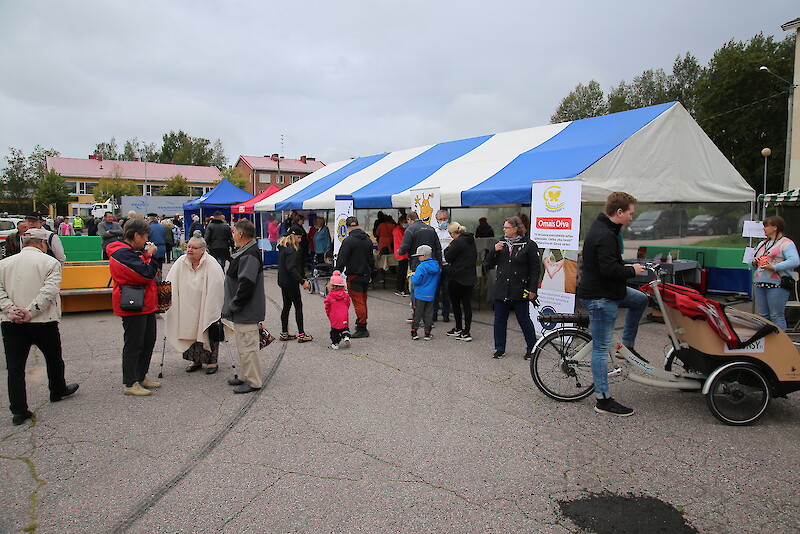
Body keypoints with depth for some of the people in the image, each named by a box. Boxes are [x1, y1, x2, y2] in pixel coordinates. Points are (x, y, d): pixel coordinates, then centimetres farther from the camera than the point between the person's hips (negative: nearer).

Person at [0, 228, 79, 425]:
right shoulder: (50, 262, -5)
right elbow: (48, 291, -18)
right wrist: (30, 312, -16)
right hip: (44, 322, -2)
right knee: (53, 358, 20)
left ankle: (18, 410, 7)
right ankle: (58, 391, 39)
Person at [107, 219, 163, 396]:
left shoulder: (134, 251, 14)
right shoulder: (123, 254, -19)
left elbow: (153, 270, 18)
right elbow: (146, 274, -24)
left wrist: (149, 255, 3)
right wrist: (150, 255, -12)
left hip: (146, 305, 11)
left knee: (148, 342, 17)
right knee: (133, 344, -1)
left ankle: (141, 376, 29)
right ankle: (130, 384, 9)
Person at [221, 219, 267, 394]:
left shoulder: (249, 255, -21)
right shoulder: (244, 252, 14)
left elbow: (246, 284, -28)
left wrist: (233, 306, -19)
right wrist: (231, 306, 19)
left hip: (246, 312, -11)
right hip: (242, 311, 11)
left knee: (247, 346, -3)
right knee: (243, 345, 19)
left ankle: (253, 381, 6)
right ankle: (245, 376, 31)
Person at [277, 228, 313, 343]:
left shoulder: (282, 247, 12)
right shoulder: (291, 250, -19)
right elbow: (291, 268, -26)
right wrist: (302, 281, -25)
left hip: (283, 282, 10)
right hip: (291, 283, -9)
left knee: (286, 306, 14)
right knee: (298, 306, -2)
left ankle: (284, 333, 20)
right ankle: (301, 335, 0)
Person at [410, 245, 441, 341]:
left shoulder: (421, 267, -16)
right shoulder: (437, 267, 3)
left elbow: (416, 281, -17)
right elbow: (437, 281, 11)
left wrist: (412, 275, 1)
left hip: (420, 295, -5)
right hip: (431, 295, 5)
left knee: (417, 314, 5)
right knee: (428, 314, 11)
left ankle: (414, 333, 9)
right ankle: (428, 334, 13)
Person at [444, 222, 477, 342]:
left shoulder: (457, 242, -15)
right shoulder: (471, 241, 10)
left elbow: (448, 257, -12)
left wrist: (448, 248, 5)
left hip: (458, 278, -7)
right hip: (470, 277, 7)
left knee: (455, 303, 10)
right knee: (467, 304, 6)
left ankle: (459, 329, 18)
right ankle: (466, 332, 6)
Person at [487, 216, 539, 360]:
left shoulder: (529, 245, -3)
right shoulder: (500, 244, 12)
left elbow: (535, 269, -5)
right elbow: (489, 264, 11)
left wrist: (532, 289, -10)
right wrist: (495, 251, -6)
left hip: (520, 290, -5)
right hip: (501, 289, 5)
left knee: (524, 320, 3)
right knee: (500, 319, 8)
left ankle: (531, 348, 18)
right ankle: (500, 348, 19)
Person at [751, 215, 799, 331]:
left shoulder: (786, 243, -2)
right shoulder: (762, 244, 21)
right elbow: (752, 264, 26)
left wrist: (774, 267, -23)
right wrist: (754, 262, 3)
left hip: (777, 284, -7)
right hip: (759, 283, 7)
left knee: (777, 316, -5)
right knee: (763, 315, 10)